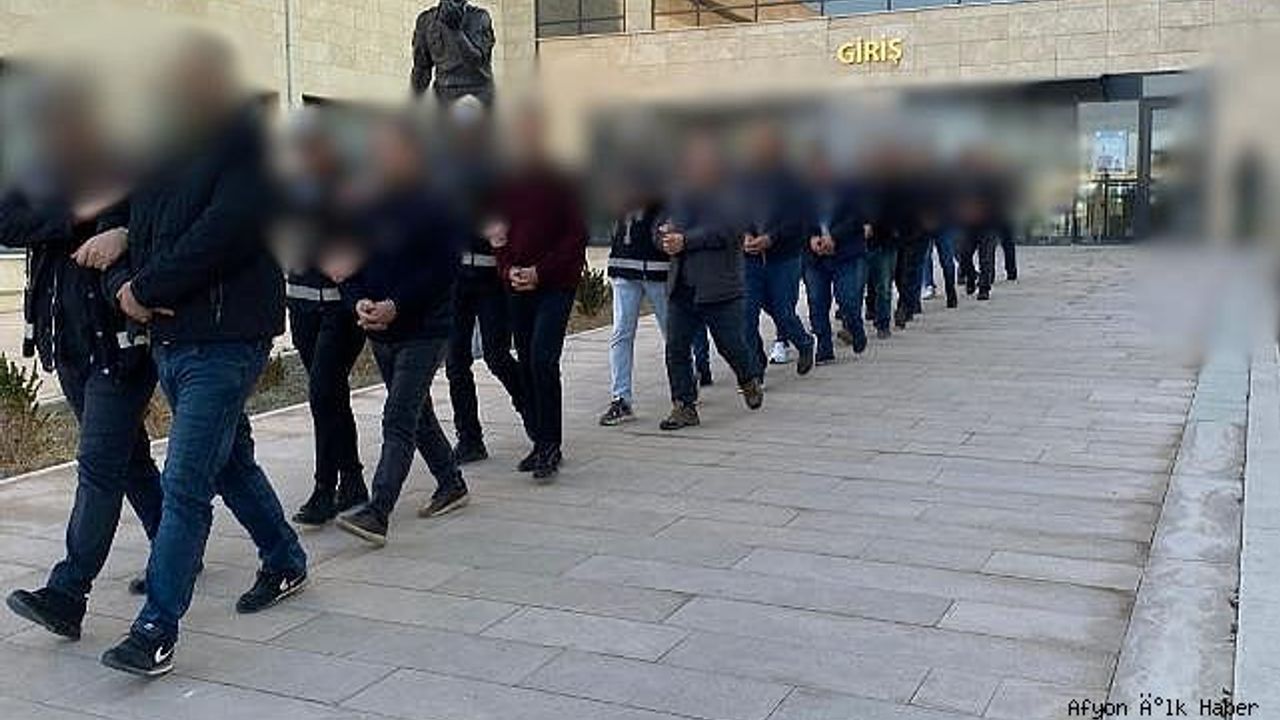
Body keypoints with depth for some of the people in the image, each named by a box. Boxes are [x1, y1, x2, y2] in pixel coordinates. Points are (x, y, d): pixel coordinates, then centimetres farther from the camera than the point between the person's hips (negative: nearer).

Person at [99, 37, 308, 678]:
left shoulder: (250, 149, -11)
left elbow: (219, 236, -21)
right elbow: (134, 227, 14)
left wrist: (145, 290, -14)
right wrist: (124, 285, -6)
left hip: (224, 342, -8)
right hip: (169, 338, 8)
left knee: (184, 487, -9)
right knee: (231, 462, 20)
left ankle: (157, 630, -2)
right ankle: (286, 563, 39)